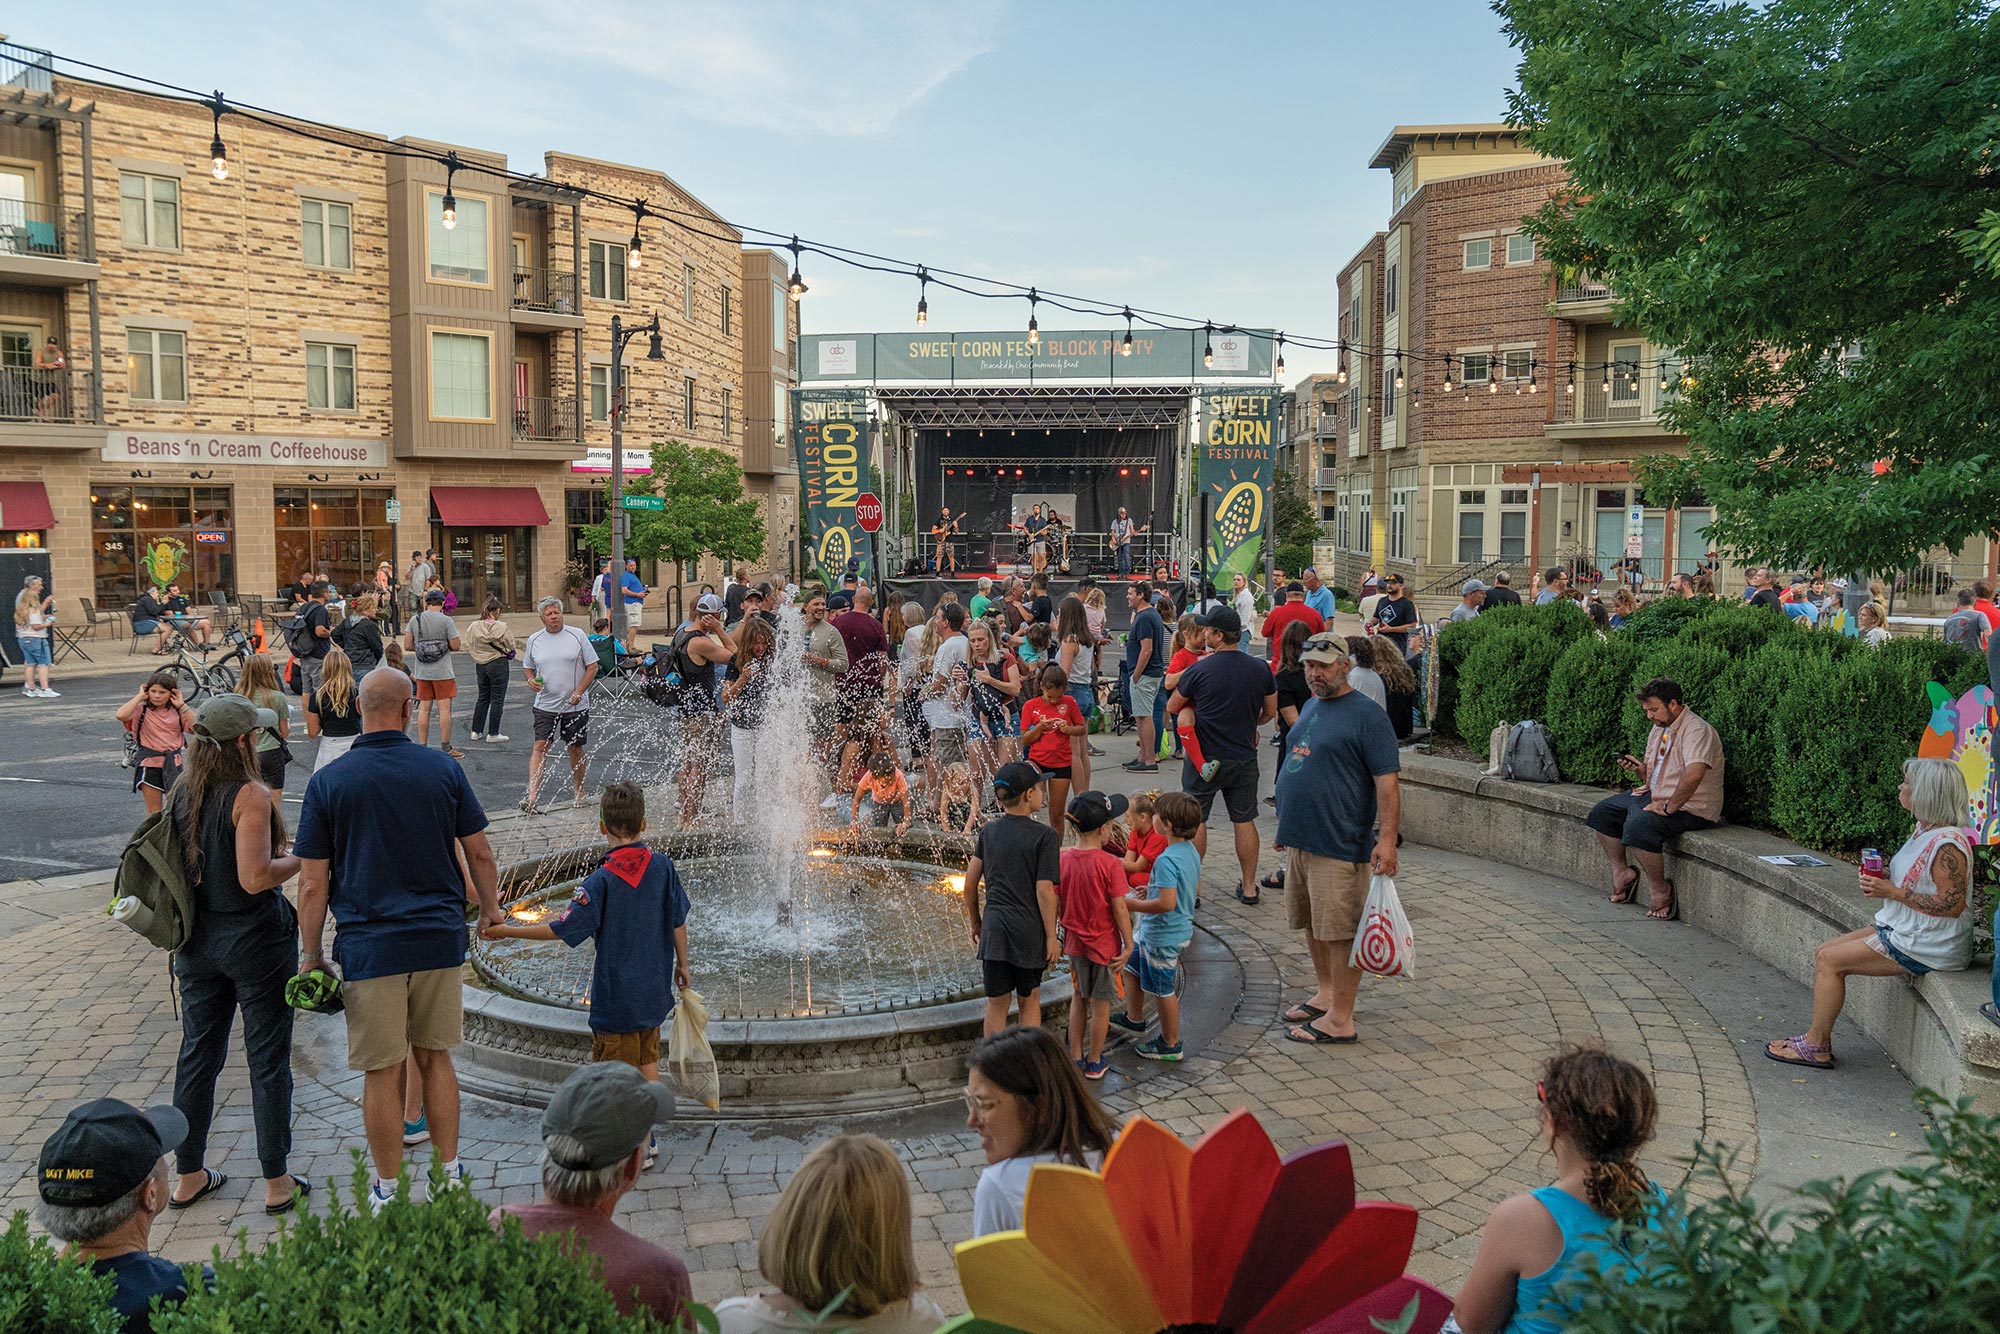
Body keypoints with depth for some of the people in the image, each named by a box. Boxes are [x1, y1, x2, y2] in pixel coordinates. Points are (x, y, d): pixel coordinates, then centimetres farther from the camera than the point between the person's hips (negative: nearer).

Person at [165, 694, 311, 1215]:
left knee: (196, 1054, 16)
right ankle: (276, 1182, 13)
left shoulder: (182, 794, 2)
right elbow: (255, 878, -23)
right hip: (254, 940, -6)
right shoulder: (251, 796, -19)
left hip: (197, 939, 7)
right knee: (268, 1060, 4)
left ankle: (189, 1176, 28)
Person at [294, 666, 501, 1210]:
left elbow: (312, 884, -4)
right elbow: (479, 853, 6)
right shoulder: (443, 769, -1)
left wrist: (311, 955, 6)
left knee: (381, 1072, 8)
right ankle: (449, 1176, 25)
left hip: (369, 946, -2)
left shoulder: (328, 782, -5)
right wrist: (490, 906, 22)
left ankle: (389, 1191, 19)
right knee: (435, 1057, 16)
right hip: (440, 936, 2)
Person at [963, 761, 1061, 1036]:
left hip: (993, 928, 3)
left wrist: (975, 923, 20)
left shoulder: (988, 831, 5)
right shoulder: (1045, 836, -10)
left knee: (996, 1002, 12)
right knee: (1030, 1000, 14)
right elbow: (1044, 891, -13)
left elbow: (970, 883, 7)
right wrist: (1051, 937, -6)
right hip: (1029, 930, -3)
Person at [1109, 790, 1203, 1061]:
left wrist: (1134, 904, -20)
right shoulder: (1191, 851, 0)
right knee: (1132, 965, 26)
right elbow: (1196, 890, 11)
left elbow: (1167, 903, -34)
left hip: (1163, 935, -10)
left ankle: (1170, 1044, 23)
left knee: (1163, 990, 7)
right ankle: (1134, 1019, 43)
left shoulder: (1167, 860, -29)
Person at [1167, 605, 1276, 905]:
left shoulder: (1198, 671, -14)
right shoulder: (1260, 669, -4)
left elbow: (1172, 708, -1)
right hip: (1244, 759, 3)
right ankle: (1249, 886, 18)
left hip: (1204, 758, -3)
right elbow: (1270, 712, 8)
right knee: (1245, 821, 12)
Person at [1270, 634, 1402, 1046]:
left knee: (1340, 930, -3)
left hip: (1339, 846, -9)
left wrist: (1387, 839, -23)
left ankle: (1341, 1019, 4)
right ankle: (1324, 994, 34)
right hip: (1300, 839, 9)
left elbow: (1387, 782, -16)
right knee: (1311, 924, 18)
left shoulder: (1367, 715, -12)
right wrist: (1287, 825, 24)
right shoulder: (1311, 706, 14)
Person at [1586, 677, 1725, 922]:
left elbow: (1694, 774, -35)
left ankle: (1660, 891, -15)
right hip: (1655, 795, 10)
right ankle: (1621, 873, 15)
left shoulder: (1697, 730, -19)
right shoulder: (1659, 729, 12)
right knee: (1602, 812, 7)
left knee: (1639, 825, -32)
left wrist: (1668, 807, -29)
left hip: (1689, 807, -10)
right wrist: (1638, 768, -3)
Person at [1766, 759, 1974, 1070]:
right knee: (1823, 954, 6)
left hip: (1925, 946, -10)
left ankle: (1815, 1047, -1)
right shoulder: (1926, 831, 10)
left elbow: (1952, 904, -26)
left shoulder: (1948, 844, -23)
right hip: (1899, 928, 10)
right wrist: (1883, 877, 3)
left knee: (1831, 961, -12)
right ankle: (1817, 1039, 8)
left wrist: (1891, 891, -22)